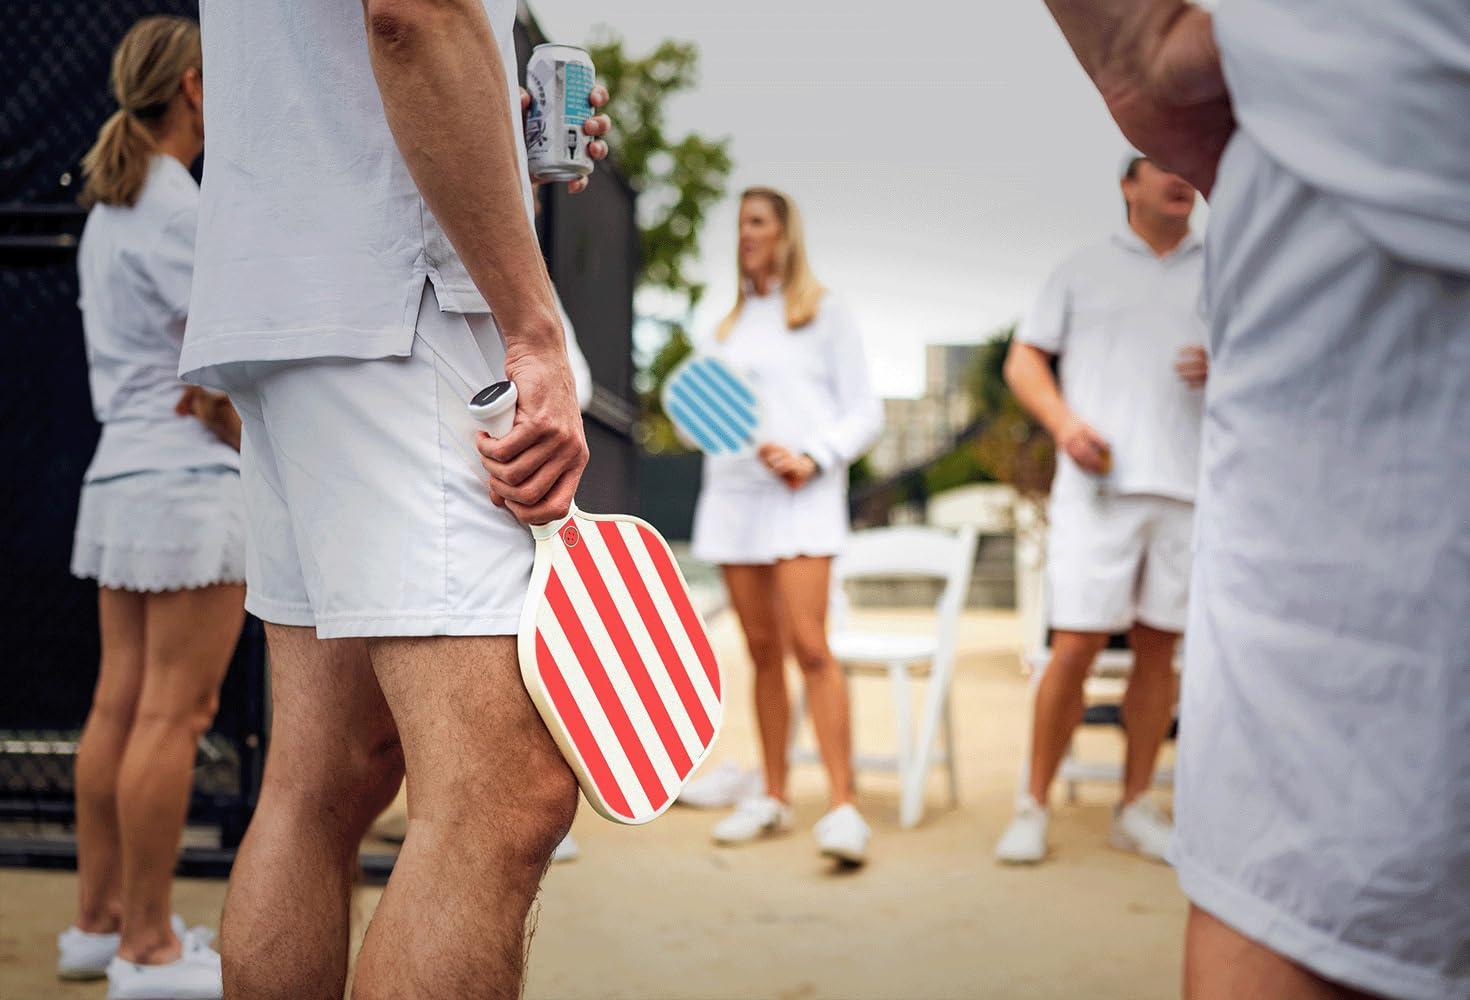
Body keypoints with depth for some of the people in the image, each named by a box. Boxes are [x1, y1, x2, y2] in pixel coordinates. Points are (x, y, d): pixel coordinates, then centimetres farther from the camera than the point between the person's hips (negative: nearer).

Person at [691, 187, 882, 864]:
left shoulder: (822, 313, 7)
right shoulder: (730, 324, 21)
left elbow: (864, 414, 3)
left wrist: (812, 459, -12)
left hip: (802, 496, -5)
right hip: (732, 493, 5)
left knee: (808, 644, -16)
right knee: (761, 649, 4)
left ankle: (843, 808, -18)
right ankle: (773, 797, 11)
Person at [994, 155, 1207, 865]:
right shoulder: (1085, 270, 13)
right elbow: (1023, 360, 11)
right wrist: (1064, 422, -8)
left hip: (1189, 487, 2)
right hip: (1099, 483, -2)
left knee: (1159, 646, 4)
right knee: (1076, 646, -7)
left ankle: (1136, 807, 14)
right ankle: (1033, 806, 3)